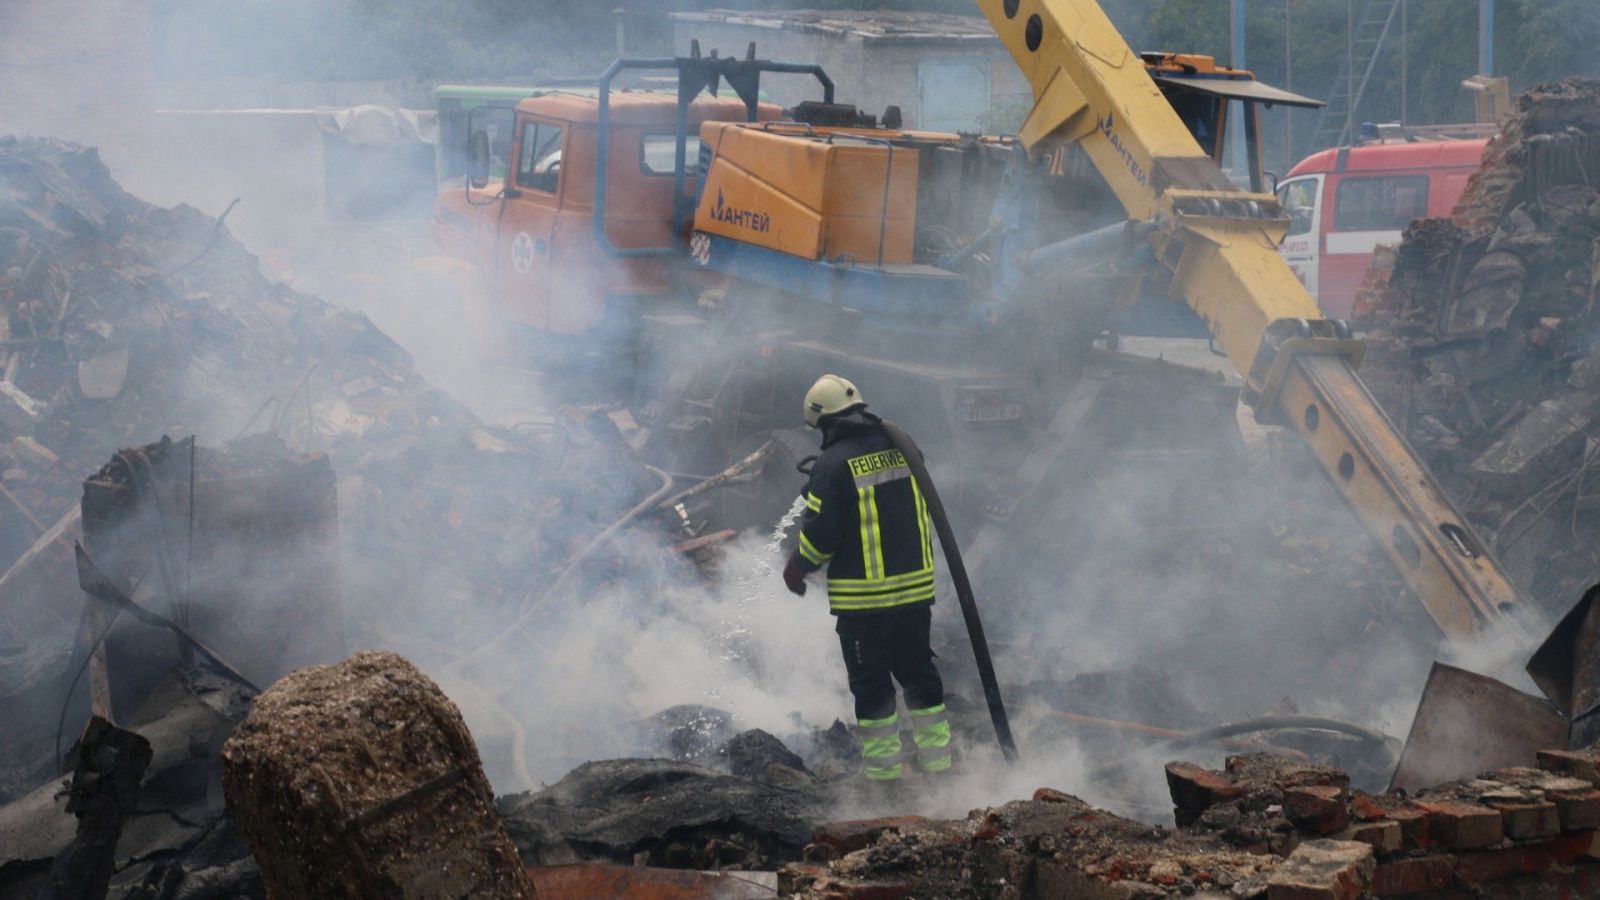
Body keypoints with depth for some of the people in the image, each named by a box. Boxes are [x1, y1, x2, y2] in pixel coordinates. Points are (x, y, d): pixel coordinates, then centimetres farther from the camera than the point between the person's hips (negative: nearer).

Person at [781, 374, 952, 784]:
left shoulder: (834, 464, -15)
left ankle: (884, 766, 8)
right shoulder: (901, 449, 5)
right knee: (918, 669, 16)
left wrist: (796, 567, 3)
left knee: (871, 680, 4)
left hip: (863, 599, -6)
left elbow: (820, 533, -13)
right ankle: (937, 756, 20)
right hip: (916, 587, 6)